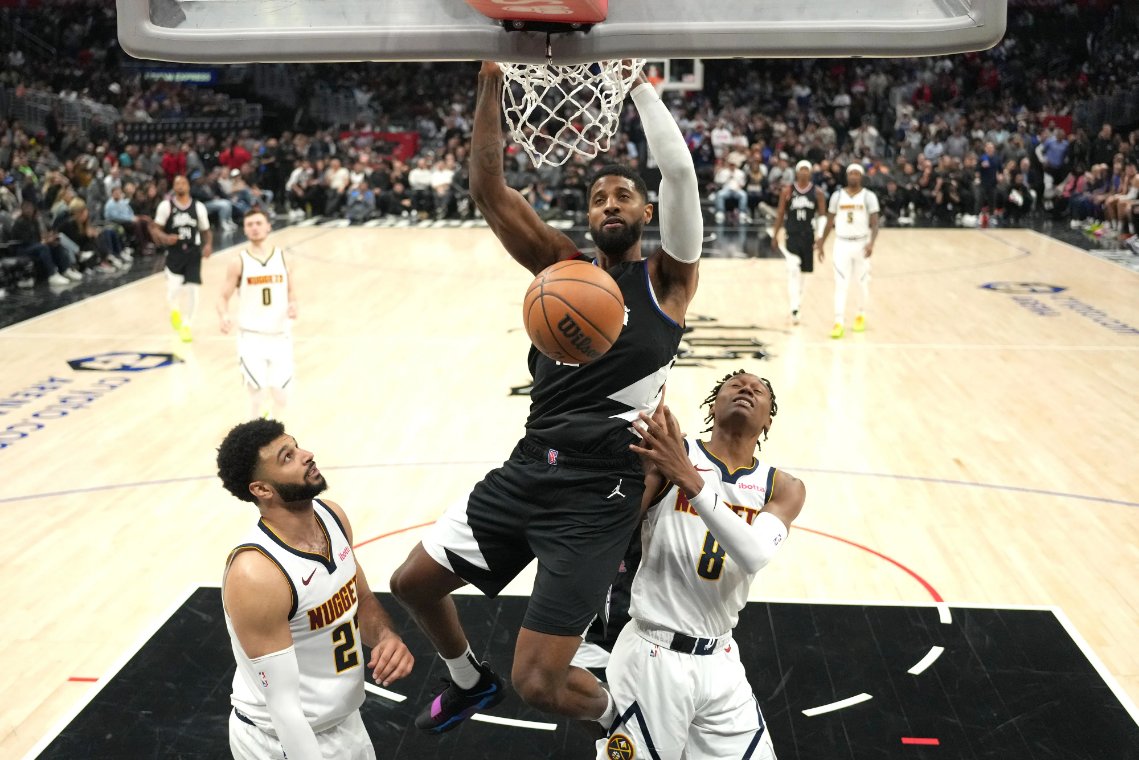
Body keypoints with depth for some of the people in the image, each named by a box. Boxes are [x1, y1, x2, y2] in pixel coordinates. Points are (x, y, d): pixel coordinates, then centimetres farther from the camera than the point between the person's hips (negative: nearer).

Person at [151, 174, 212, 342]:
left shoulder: (198, 207, 4)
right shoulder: (166, 206, -2)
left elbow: (205, 230, 13)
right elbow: (155, 228, 0)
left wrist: (208, 245, -6)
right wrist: (165, 238, -21)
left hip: (193, 252, 1)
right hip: (174, 252, -1)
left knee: (192, 289, -6)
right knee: (174, 289, -6)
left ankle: (186, 326, 10)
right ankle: (175, 310, 32)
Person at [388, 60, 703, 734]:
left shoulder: (667, 278, -1)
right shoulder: (562, 265, 10)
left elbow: (680, 170, -16)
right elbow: (488, 187, 1)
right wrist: (492, 79, -6)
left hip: (602, 490, -6)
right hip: (527, 469, 6)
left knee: (539, 683, -7)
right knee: (413, 582, 17)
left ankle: (623, 722, 28)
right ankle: (471, 681, 46)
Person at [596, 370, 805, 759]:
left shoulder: (783, 488, 1)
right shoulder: (668, 450, -7)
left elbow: (755, 555, -20)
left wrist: (691, 480, -32)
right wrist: (644, 470, -32)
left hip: (720, 663, 4)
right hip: (653, 656, -4)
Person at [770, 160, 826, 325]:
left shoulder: (817, 193, 1)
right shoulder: (787, 191, -1)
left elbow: (822, 216, 3)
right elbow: (780, 215, 4)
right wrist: (775, 236, 3)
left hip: (809, 237, 2)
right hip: (792, 236, -2)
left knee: (803, 272, 11)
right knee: (793, 270, -16)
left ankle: (797, 304, 27)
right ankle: (794, 308, -19)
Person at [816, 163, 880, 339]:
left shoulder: (869, 196, -5)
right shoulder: (837, 195, 2)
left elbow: (874, 223, -10)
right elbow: (830, 222, 10)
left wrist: (871, 242, -26)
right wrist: (821, 244, 9)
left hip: (861, 244, -1)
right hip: (841, 243, 1)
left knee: (863, 282, 9)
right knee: (840, 283, -6)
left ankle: (861, 316, 30)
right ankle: (838, 322, -8)